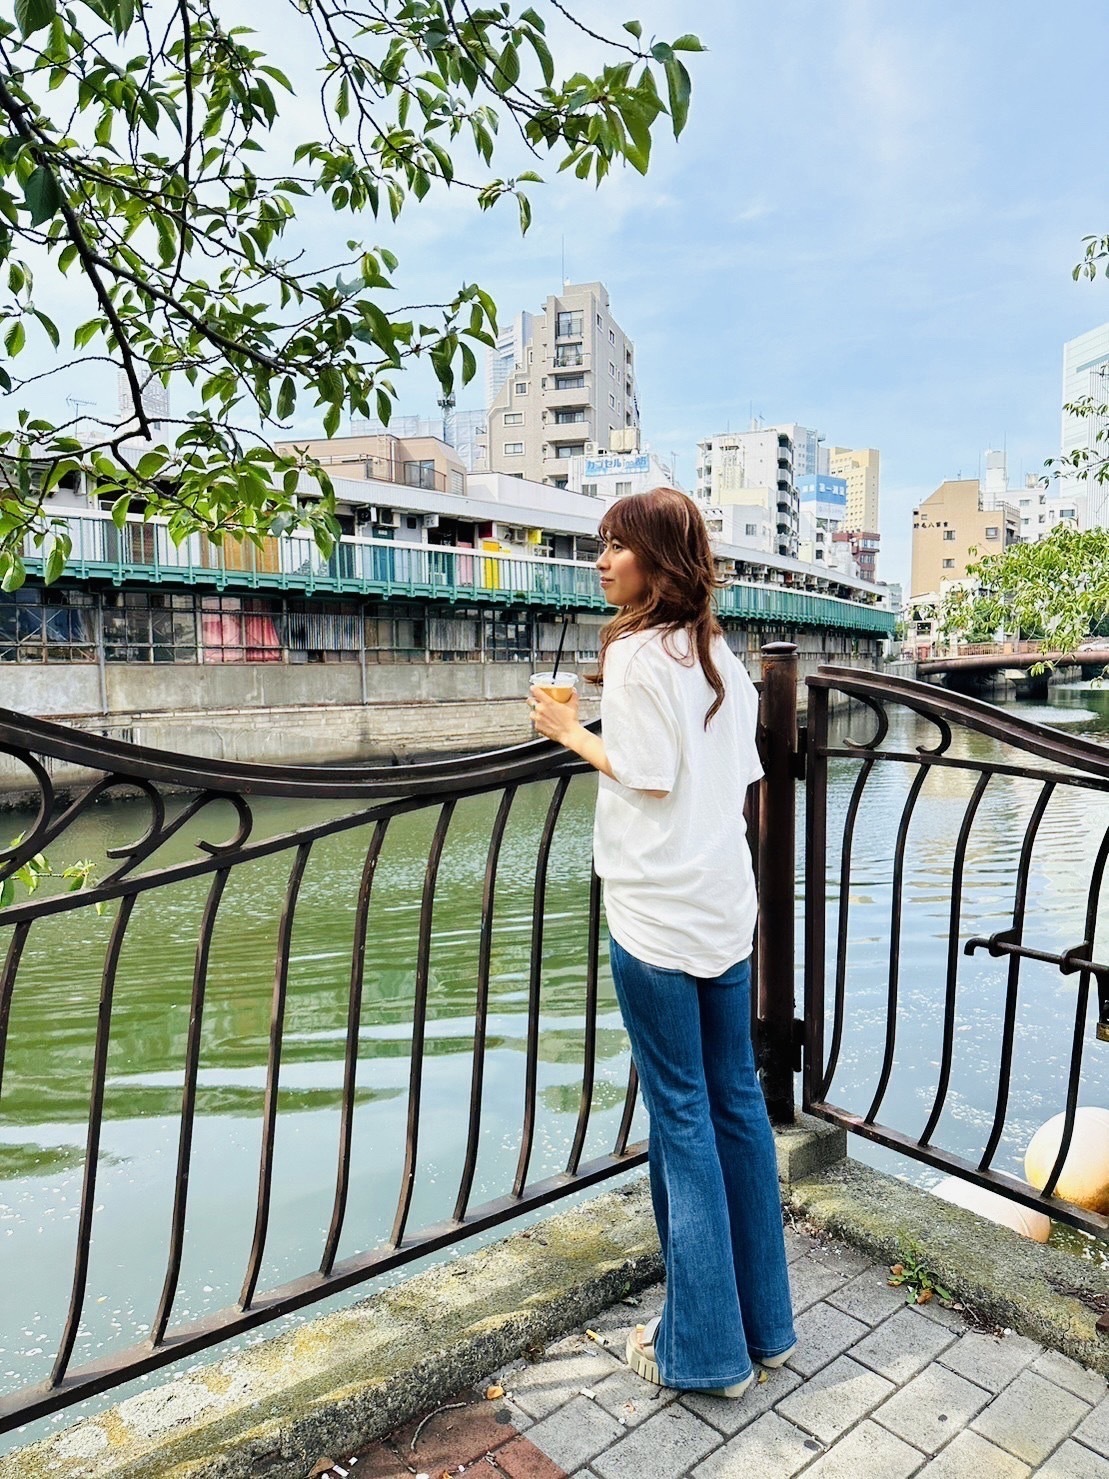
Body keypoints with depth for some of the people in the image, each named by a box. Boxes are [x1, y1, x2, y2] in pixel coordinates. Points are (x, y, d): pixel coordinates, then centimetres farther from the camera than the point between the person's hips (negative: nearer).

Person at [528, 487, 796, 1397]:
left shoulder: (636, 651, -12)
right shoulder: (722, 655, 11)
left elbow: (649, 777, -16)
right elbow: (739, 774, 13)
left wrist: (573, 734, -4)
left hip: (659, 911, -8)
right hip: (726, 903, 8)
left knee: (682, 1113, 3)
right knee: (736, 1098, 15)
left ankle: (705, 1347, 19)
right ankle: (765, 1322, 30)